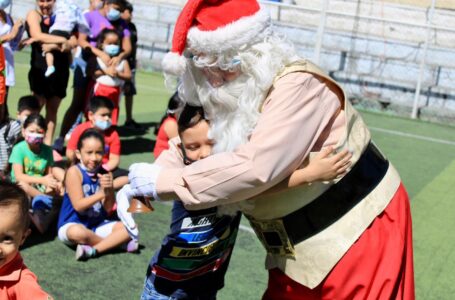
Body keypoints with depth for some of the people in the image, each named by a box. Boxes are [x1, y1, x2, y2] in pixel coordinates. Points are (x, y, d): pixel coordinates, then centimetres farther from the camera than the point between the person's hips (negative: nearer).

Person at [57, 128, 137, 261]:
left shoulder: (105, 174, 1)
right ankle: (116, 242, -15)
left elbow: (108, 208, -1)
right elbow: (78, 205, -19)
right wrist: (101, 193, -25)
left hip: (97, 225, 6)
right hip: (71, 225, -5)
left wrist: (109, 190, -20)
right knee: (77, 232, -40)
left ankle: (93, 250, -24)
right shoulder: (74, 172, -14)